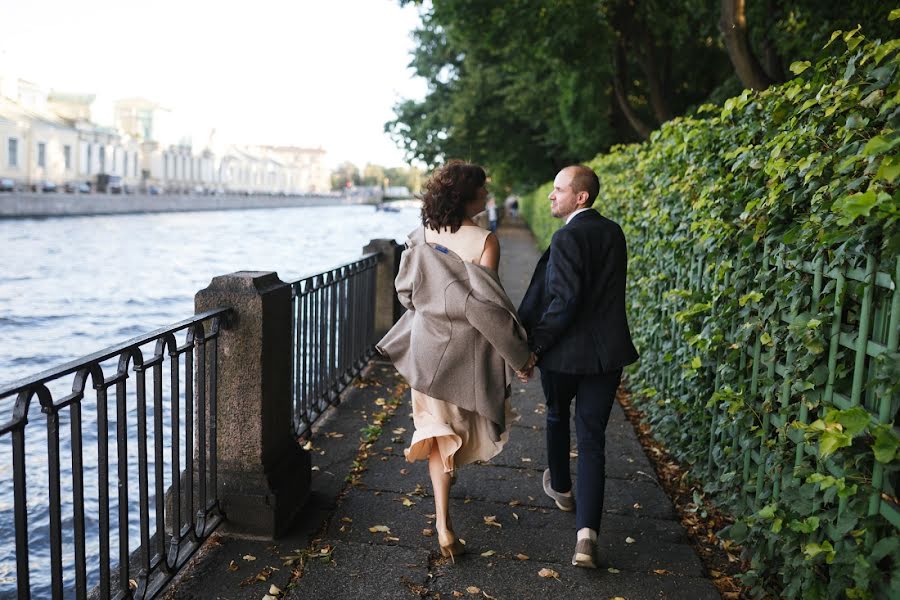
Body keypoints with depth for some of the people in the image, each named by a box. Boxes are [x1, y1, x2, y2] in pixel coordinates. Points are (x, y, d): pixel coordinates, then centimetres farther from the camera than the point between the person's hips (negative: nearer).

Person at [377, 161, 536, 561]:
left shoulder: (422, 235, -3)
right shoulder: (484, 241, -19)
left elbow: (406, 289, 5)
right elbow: (487, 304, -21)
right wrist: (520, 354, -13)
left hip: (427, 342, 3)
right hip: (467, 348, -3)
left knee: (441, 429, 11)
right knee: (460, 420, 21)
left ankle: (443, 525, 6)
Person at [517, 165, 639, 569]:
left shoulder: (568, 238, -17)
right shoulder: (614, 233, 8)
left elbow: (565, 301, -24)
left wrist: (535, 344, -15)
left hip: (565, 351, -5)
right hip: (608, 351, 5)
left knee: (557, 416, 23)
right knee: (591, 438, 4)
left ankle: (561, 488, 45)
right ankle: (586, 534, -4)